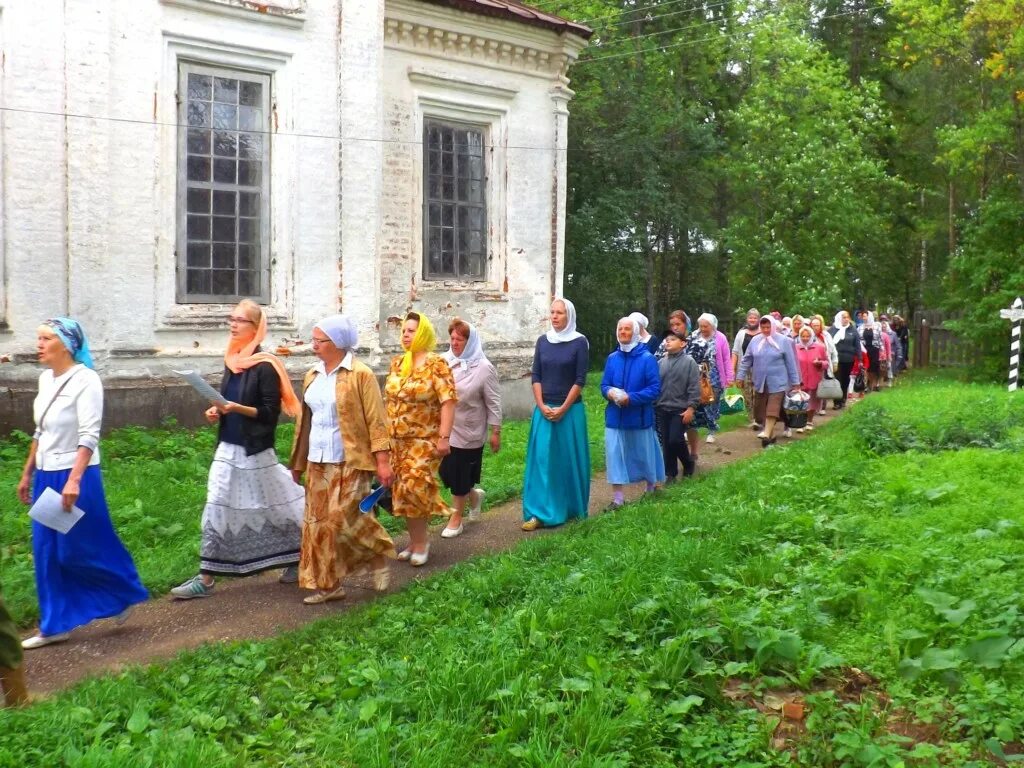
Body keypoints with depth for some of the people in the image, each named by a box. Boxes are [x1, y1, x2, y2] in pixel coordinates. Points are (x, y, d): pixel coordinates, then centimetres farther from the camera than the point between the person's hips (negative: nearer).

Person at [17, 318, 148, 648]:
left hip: (76, 476, -8)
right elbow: (40, 432, 17)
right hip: (46, 476, 8)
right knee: (46, 553, 9)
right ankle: (55, 625, 20)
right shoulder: (46, 379, 8)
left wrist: (73, 481, -29)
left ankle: (126, 594, 23)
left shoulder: (85, 380, -16)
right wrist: (27, 473, 19)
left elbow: (89, 436, -21)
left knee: (76, 550, 0)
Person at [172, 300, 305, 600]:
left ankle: (299, 560, 26)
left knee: (275, 507, 7)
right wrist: (217, 412, 2)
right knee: (217, 511, 6)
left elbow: (270, 412, -17)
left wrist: (237, 408, -27)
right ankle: (205, 579, 11)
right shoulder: (232, 362, 9)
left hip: (255, 452, -7)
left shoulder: (265, 367, -14)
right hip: (228, 448, 7)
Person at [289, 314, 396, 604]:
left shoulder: (360, 375, -9)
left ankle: (377, 555, 18)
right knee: (318, 522, 6)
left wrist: (383, 462, -16)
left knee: (344, 520, -10)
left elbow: (376, 420, -11)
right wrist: (297, 463, 17)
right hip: (319, 463, 7)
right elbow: (304, 421, 16)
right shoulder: (312, 376, 11)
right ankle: (329, 584, 17)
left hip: (350, 462, -7)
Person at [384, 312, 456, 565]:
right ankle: (416, 540, 22)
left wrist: (444, 437, -22)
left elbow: (448, 401, -16)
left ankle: (420, 541, 9)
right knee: (402, 490, 9)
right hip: (397, 440, 6)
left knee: (414, 487, -9)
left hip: (424, 439, -6)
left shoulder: (435, 363, -10)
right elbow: (389, 399, 16)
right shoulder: (397, 363, 10)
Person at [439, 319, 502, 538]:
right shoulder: (444, 362, -1)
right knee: (446, 470, 9)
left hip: (469, 432, -4)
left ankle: (456, 518, 23)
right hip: (445, 429, 4)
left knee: (460, 474, 6)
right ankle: (474, 494, 38)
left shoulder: (483, 368, -10)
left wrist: (496, 432, -6)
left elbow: (493, 402, -7)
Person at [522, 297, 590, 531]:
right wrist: (542, 406, -7)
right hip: (544, 410, 3)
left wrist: (562, 409, -12)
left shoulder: (580, 342, -5)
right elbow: (535, 376, 5)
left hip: (570, 410, -3)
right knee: (541, 459, -1)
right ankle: (539, 513, 1)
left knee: (569, 459, 5)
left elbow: (580, 380, -8)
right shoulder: (543, 341, 6)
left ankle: (572, 509, 20)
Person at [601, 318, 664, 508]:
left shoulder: (647, 358, -10)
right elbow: (604, 385, 7)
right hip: (615, 417, 3)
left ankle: (651, 485, 37)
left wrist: (631, 398, -23)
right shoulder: (612, 359, 3)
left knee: (644, 453, 13)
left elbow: (655, 388, -14)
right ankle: (617, 497, 4)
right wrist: (610, 393, -17)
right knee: (615, 454, -2)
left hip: (640, 417, -3)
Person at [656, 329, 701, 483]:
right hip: (662, 409, 4)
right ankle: (671, 473, 18)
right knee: (666, 443, 6)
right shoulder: (660, 363, 6)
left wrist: (691, 408, -13)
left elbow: (694, 387, -8)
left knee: (676, 440, -9)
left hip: (680, 409, -4)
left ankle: (688, 464, 18)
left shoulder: (689, 362, -5)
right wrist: (653, 406, 6)